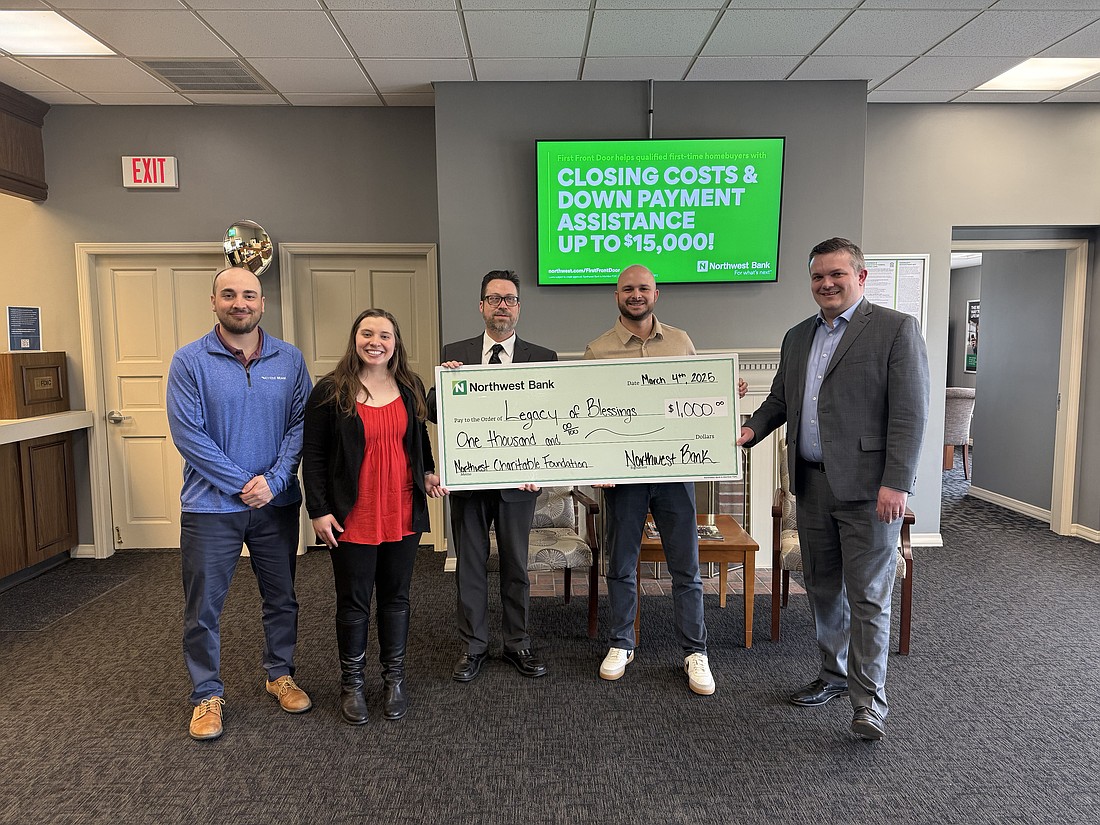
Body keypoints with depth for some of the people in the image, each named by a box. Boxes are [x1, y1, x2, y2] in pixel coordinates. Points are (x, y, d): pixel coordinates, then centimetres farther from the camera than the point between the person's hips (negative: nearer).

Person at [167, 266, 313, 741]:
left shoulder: (289, 360, 1)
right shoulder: (190, 361, -6)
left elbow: (300, 425, -3)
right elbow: (187, 434, -12)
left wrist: (274, 480, -15)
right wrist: (242, 484, -15)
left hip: (277, 503, 3)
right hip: (211, 506, -2)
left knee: (282, 598, 15)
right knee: (203, 607, 7)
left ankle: (280, 675, 35)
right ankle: (207, 694, 26)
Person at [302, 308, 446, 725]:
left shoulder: (411, 388, 6)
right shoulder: (330, 392, -6)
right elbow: (313, 456, -4)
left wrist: (427, 473, 2)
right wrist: (318, 510, -9)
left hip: (403, 515, 3)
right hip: (352, 519, -3)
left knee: (396, 597, 14)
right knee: (353, 603, 9)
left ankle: (394, 678, 30)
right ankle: (352, 682, 27)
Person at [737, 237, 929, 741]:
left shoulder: (895, 328, -6)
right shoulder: (797, 337, 14)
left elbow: (910, 413, -12)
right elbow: (780, 399, 19)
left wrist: (896, 483, -19)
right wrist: (751, 429, -1)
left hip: (867, 486, -6)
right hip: (812, 484, 7)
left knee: (868, 596, 0)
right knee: (822, 588, 16)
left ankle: (869, 699, 12)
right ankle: (834, 675, 33)